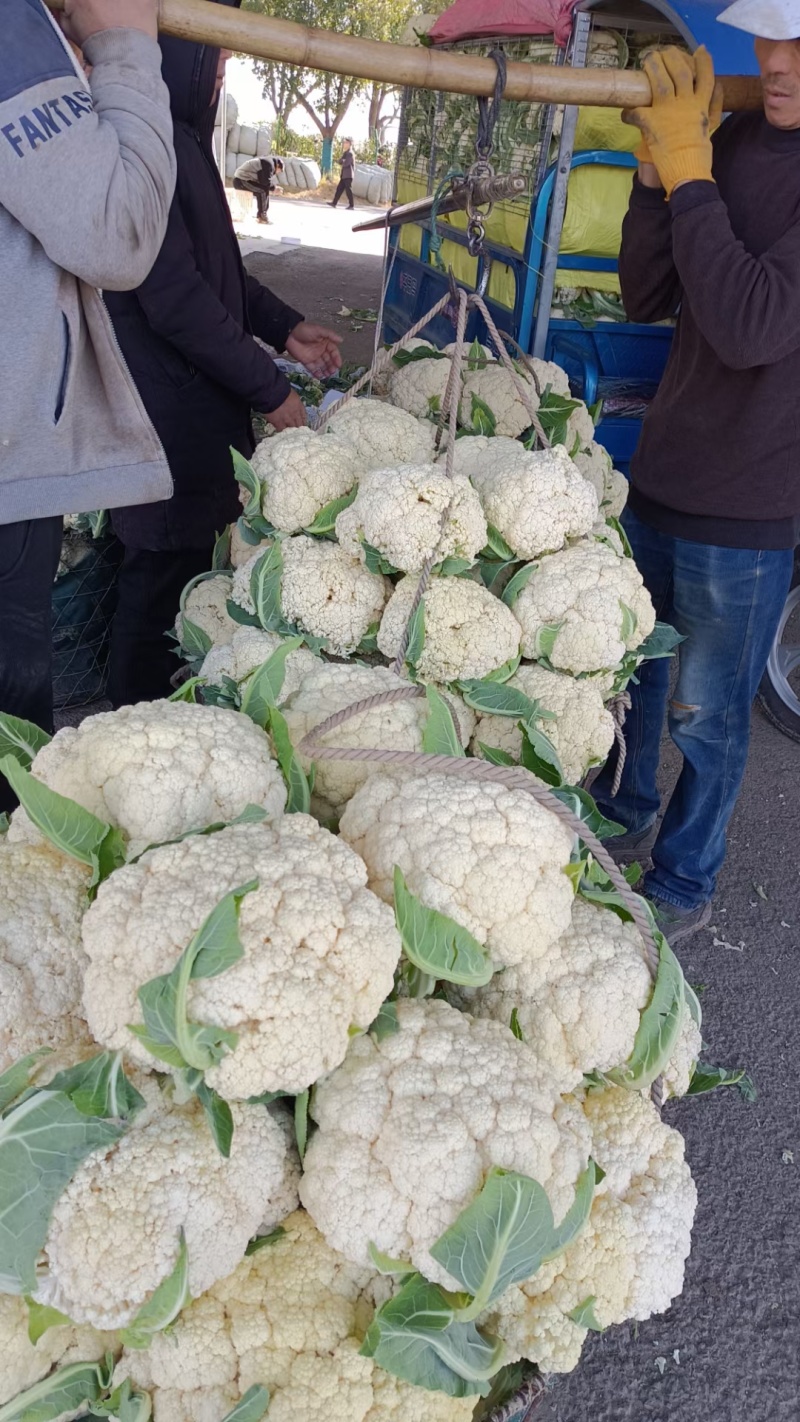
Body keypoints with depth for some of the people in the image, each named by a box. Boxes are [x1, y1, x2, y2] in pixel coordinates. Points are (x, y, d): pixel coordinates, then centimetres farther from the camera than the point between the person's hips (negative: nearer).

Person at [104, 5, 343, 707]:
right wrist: (271, 389, -17)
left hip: (197, 404, 9)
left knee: (186, 559, 15)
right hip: (166, 406, -9)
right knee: (165, 569, 0)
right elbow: (175, 299, -22)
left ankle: (158, 703, 29)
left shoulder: (185, 140, 14)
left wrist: (284, 327, 14)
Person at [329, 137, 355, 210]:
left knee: (348, 190, -7)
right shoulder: (346, 153, 19)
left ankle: (351, 205, -3)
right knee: (339, 189, 7)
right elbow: (340, 161, 14)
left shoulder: (350, 153, -11)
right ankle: (334, 203, 8)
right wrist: (343, 154, -3)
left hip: (348, 175, -9)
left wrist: (342, 160, 1)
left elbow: (345, 163, -20)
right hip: (344, 175, 9)